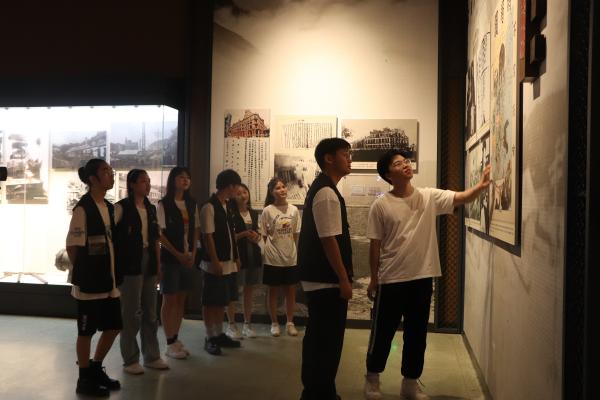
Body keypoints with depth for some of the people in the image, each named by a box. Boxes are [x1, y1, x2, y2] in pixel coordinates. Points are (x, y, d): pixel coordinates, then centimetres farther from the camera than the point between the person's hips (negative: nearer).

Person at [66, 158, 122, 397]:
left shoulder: (109, 207, 11)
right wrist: (83, 274, -5)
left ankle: (96, 369, 31)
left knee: (113, 326, 13)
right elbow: (72, 247, -13)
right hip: (89, 282, -8)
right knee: (86, 331, 5)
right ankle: (84, 380, 19)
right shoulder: (83, 208, -14)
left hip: (109, 280, 8)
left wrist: (113, 274, 12)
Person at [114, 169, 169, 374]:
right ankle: (130, 360, 12)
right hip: (129, 265, -6)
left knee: (150, 312, 12)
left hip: (149, 264, 6)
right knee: (131, 313, 0)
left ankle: (152, 356, 23)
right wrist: (114, 263, -12)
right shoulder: (122, 207, -7)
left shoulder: (151, 209, 12)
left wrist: (158, 265, 11)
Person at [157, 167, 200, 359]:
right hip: (170, 258, -5)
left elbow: (196, 231, 12)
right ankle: (170, 343, 9)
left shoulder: (192, 204, 9)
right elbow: (159, 234, -11)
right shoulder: (163, 204, -7)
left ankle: (176, 338, 21)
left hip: (188, 258, 5)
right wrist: (177, 254, -13)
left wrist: (193, 254, 0)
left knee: (181, 300, 10)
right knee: (169, 300, 1)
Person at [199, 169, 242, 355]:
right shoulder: (209, 207, -14)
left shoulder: (226, 206, 12)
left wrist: (236, 257, 14)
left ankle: (219, 334, 25)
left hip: (228, 263, 8)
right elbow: (208, 236, -17)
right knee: (211, 302, 2)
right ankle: (210, 338, 11)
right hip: (214, 264, -8)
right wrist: (215, 262, -19)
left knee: (222, 301, 15)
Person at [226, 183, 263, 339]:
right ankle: (231, 326, 9)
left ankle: (247, 325, 19)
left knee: (249, 291, 10)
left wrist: (256, 237, -1)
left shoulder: (254, 214, 13)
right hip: (237, 254, -6)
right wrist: (243, 234, -20)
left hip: (253, 255, 6)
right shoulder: (231, 214, -6)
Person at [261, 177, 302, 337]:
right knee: (274, 291, 10)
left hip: (291, 258, 3)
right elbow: (264, 236, -3)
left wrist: (298, 253, 7)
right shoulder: (267, 211, -9)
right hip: (273, 259, -3)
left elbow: (296, 235, 6)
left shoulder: (294, 210, 0)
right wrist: (272, 249, -7)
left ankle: (290, 322, 27)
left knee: (291, 291, 11)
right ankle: (274, 323, 24)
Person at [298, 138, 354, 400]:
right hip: (327, 279, -10)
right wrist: (344, 279, -17)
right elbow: (329, 240, -22)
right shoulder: (327, 193, -18)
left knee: (319, 337, 17)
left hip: (317, 277, 10)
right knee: (328, 339, 0)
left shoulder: (320, 188, 15)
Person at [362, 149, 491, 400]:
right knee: (383, 332, 10)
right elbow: (375, 245, -3)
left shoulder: (430, 197, 1)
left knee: (417, 334, 14)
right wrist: (374, 279, 0)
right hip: (391, 280, -3)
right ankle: (372, 377, 31)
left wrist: (481, 186, -30)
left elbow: (461, 198, -10)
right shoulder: (380, 206, -7)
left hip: (422, 278, 3)